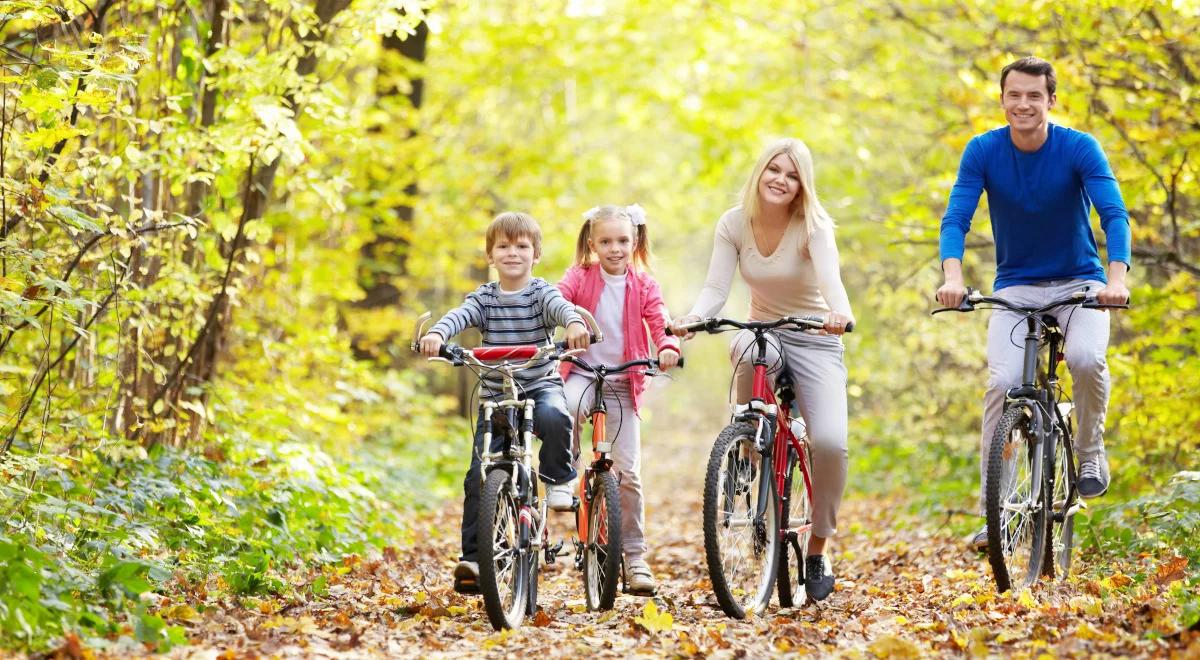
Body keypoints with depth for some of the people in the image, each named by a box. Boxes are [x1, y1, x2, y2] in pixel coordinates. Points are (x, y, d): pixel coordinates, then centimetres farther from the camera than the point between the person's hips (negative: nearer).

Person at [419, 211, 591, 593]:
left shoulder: (541, 293, -3)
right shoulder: (484, 298, 2)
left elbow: (561, 307, -25)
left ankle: (559, 480, -10)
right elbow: (459, 316, -17)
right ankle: (474, 557, -2)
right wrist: (436, 335, -40)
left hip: (541, 386, -2)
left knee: (553, 417, -37)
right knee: (479, 476, -8)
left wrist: (575, 324, -49)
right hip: (495, 395, 2)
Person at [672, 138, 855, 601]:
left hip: (814, 339, -2)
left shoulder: (814, 226, -15)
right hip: (762, 331, 2)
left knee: (830, 442, -24)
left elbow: (830, 277, -34)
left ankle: (818, 550, -3)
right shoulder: (734, 224, -6)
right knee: (749, 351, -39)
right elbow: (716, 289, -13)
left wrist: (839, 314, -56)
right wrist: (692, 318, -36)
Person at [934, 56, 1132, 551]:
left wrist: (1116, 277, -41)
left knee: (1086, 358, -30)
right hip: (1016, 287, 1)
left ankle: (1091, 451, -1)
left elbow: (1114, 213, -23)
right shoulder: (983, 151, -9)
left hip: (1079, 283, -1)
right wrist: (952, 276, -36)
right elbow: (956, 218, -16)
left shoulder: (1080, 148, -14)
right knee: (1002, 381, -20)